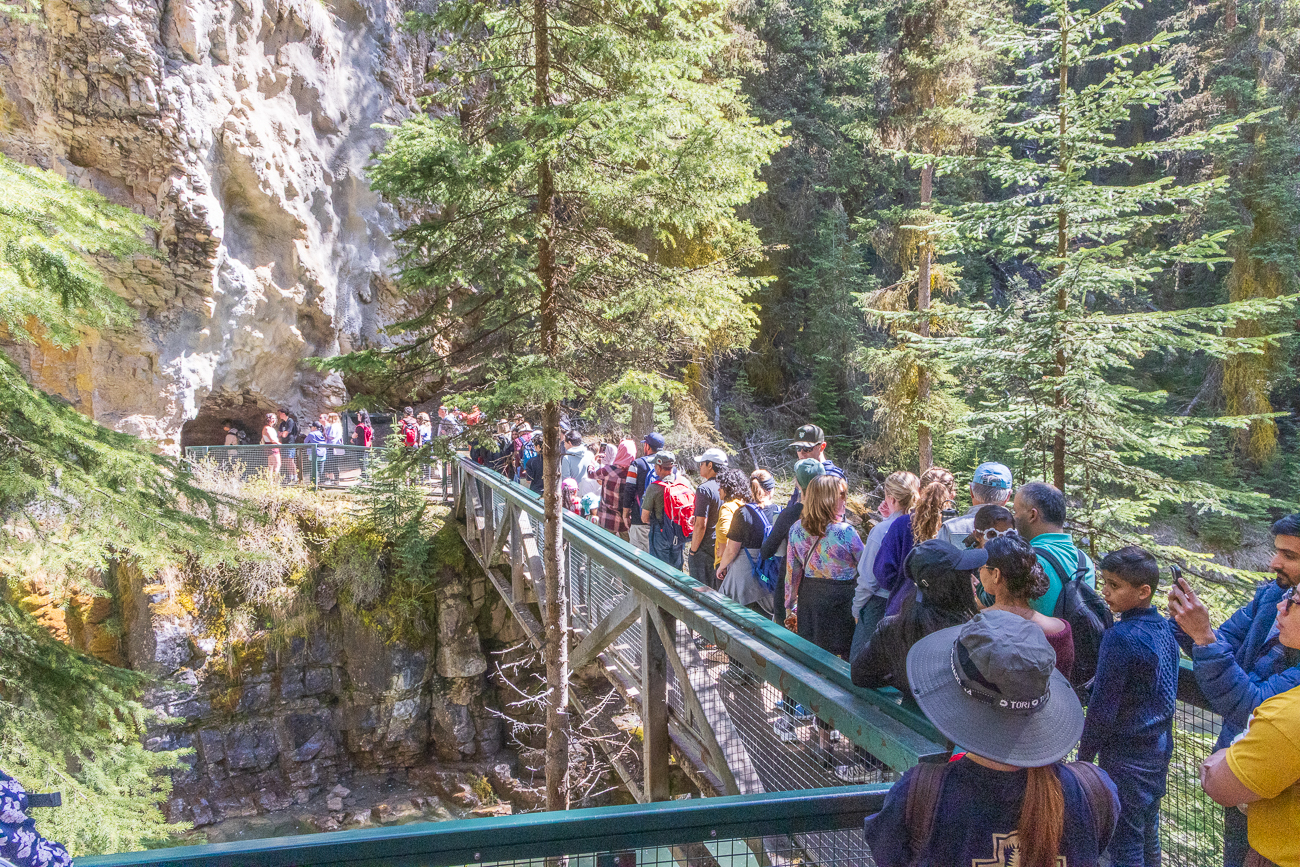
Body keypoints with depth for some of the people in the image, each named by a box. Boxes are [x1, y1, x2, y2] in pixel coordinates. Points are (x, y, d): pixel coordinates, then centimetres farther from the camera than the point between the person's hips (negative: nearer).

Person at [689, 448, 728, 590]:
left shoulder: (705, 489, -17)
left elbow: (701, 525, -21)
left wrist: (693, 550, -12)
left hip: (705, 549, -7)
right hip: (722, 550, 8)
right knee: (719, 589, 16)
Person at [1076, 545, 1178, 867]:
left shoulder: (1120, 637, -23)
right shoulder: (1164, 627, 1)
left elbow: (1103, 708, -19)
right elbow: (1165, 693, 13)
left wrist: (1084, 755, -8)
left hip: (1126, 757, -8)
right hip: (1159, 749, 8)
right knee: (1148, 833, 21)